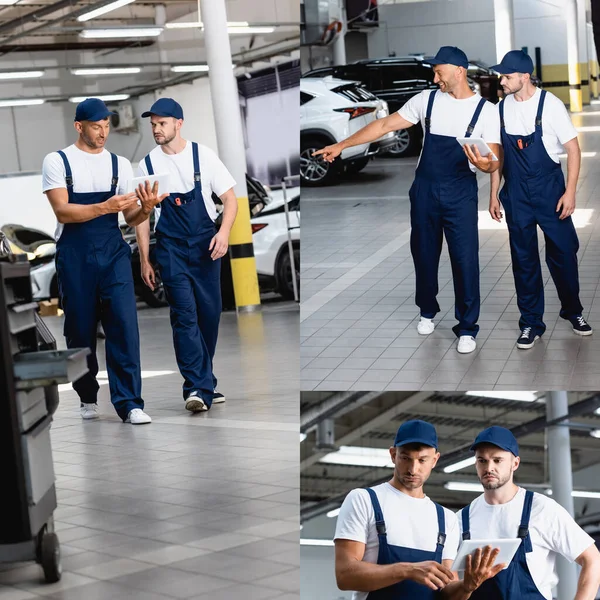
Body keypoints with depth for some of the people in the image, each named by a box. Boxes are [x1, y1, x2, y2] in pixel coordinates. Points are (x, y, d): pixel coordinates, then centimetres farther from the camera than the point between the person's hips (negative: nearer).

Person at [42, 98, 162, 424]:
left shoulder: (119, 164, 10)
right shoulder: (57, 162, 1)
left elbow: (131, 215, 6)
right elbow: (62, 211, -10)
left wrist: (146, 206, -17)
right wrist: (105, 207, -22)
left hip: (113, 251, 2)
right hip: (74, 254, -2)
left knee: (124, 323, -10)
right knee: (80, 328, 6)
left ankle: (129, 402, -11)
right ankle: (88, 398, 24)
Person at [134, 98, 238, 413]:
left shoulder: (203, 155, -3)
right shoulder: (148, 164, 2)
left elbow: (230, 198, 0)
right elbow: (142, 215, 8)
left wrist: (224, 232, -18)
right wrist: (144, 261, 5)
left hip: (206, 245, 1)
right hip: (171, 248, 0)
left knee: (210, 314, 5)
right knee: (185, 314, -12)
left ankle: (201, 383, 20)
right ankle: (200, 387, -17)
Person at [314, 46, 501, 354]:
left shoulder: (486, 110, -7)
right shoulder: (427, 99, 0)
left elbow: (494, 161, -8)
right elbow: (385, 125, 2)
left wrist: (484, 164, -33)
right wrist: (342, 145, 0)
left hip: (461, 194, -3)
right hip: (424, 190, 3)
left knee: (465, 259, -4)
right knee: (424, 253, 13)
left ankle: (467, 327, 8)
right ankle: (427, 312, 34)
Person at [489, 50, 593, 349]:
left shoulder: (549, 104, -12)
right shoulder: (501, 108, -1)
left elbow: (573, 149, -9)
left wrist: (570, 192, -13)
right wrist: (494, 194, 9)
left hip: (549, 188, -3)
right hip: (516, 192, 3)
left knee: (564, 252, 4)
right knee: (523, 258, 6)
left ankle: (573, 311, 26)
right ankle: (531, 322, 16)